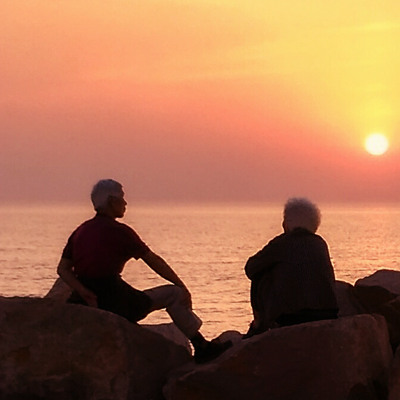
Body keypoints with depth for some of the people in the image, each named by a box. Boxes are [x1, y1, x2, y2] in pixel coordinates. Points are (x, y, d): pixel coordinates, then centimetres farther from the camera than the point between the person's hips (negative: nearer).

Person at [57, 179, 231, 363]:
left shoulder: (80, 231, 11)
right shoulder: (119, 231, -9)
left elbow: (63, 268, 2)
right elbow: (154, 261, -4)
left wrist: (82, 291, -9)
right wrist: (182, 286, 5)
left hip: (87, 302, 7)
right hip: (115, 302, -7)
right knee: (174, 294, 4)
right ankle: (202, 347, 8)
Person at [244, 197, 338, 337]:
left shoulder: (281, 243, -1)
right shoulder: (320, 243, 13)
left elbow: (250, 269, 9)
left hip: (290, 319, -6)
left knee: (260, 278, 16)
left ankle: (258, 325, 25)